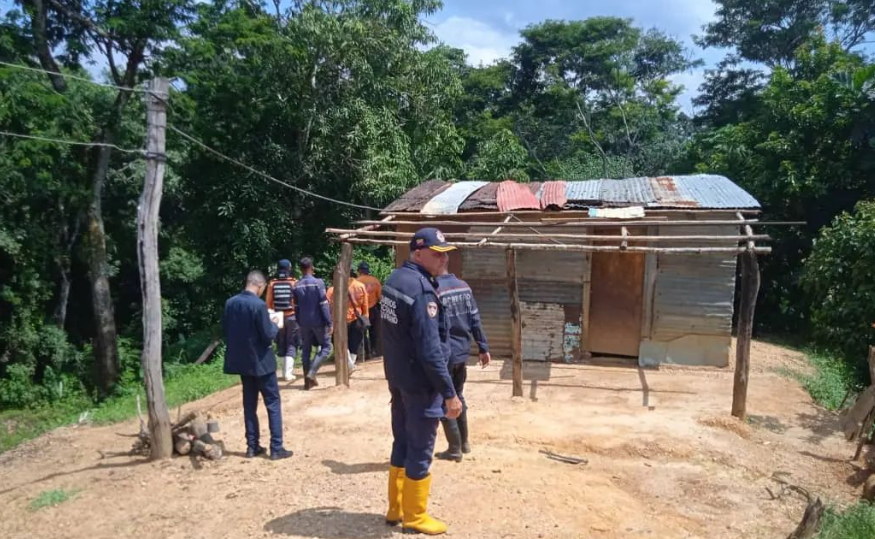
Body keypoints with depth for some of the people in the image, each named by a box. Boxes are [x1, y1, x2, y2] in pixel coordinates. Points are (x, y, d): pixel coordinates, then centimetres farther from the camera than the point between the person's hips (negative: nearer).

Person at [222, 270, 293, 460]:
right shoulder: (259, 305, -20)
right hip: (260, 361, -7)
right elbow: (268, 336, -19)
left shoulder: (230, 303, 1)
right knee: (273, 403, 3)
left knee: (249, 404, 15)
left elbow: (225, 330, 10)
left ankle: (252, 446, 19)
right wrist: (276, 326, 0)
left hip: (241, 360, 7)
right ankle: (276, 448, 4)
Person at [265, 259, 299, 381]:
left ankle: (286, 371, 21)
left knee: (281, 345, 14)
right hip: (292, 317, -3)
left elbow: (269, 303, 2)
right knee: (291, 345, 3)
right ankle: (288, 373, -9)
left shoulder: (272, 284, -1)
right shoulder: (295, 283, -8)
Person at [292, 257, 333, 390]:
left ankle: (307, 381, 13)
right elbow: (323, 305, -13)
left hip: (304, 322, 5)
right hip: (318, 321, -4)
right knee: (326, 347, 8)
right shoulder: (318, 282, -11)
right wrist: (329, 323, -10)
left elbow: (296, 307, 8)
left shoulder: (297, 286, 3)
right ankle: (312, 372, -7)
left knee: (305, 350, 12)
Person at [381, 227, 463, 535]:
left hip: (397, 377, 9)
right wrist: (449, 392, -22)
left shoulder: (394, 280, 7)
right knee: (420, 451, 5)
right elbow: (430, 349, -26)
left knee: (402, 443, 19)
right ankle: (414, 517, 19)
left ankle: (396, 509, 31)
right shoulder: (421, 288, -23)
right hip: (420, 383, -9)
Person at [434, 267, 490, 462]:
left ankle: (455, 449, 13)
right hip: (462, 351, 7)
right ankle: (464, 443, 30)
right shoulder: (464, 286, 4)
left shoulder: (434, 290, -17)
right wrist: (483, 348, 11)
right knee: (458, 396, 21)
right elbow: (475, 320, 6)